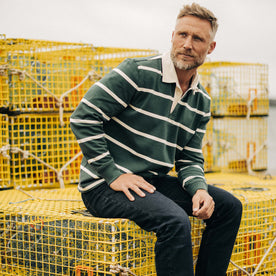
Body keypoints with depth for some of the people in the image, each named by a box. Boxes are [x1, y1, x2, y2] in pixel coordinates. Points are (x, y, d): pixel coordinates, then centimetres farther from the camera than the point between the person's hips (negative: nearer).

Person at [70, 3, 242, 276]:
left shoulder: (201, 102, 9)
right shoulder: (137, 72, -13)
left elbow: (190, 158, 14)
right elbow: (83, 117, -17)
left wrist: (199, 189, -10)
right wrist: (114, 176, -19)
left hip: (152, 182, 8)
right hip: (105, 186, -8)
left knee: (229, 206, -1)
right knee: (175, 220, -31)